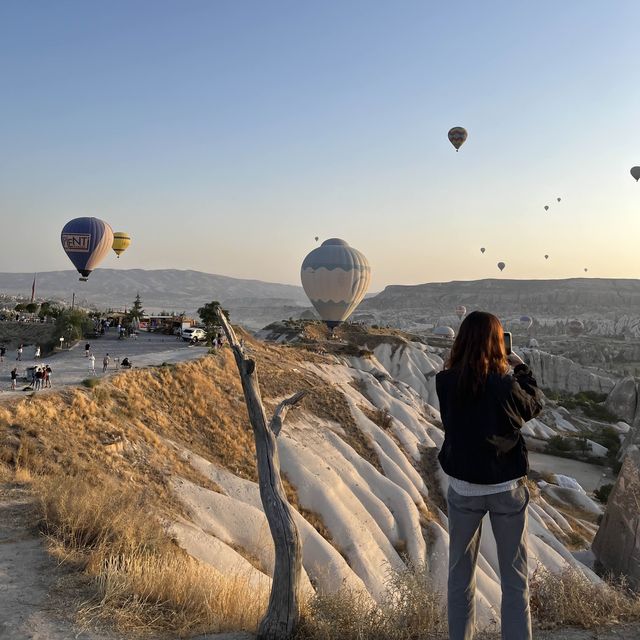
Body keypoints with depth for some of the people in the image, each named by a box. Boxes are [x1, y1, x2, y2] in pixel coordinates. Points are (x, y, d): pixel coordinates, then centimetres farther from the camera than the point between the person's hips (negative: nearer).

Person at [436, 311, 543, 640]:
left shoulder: (445, 383, -14)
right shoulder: (505, 385, -21)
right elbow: (535, 405, 0)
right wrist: (519, 367, 10)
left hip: (462, 489, 2)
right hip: (507, 489, -2)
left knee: (461, 574, 18)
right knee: (514, 579, 14)